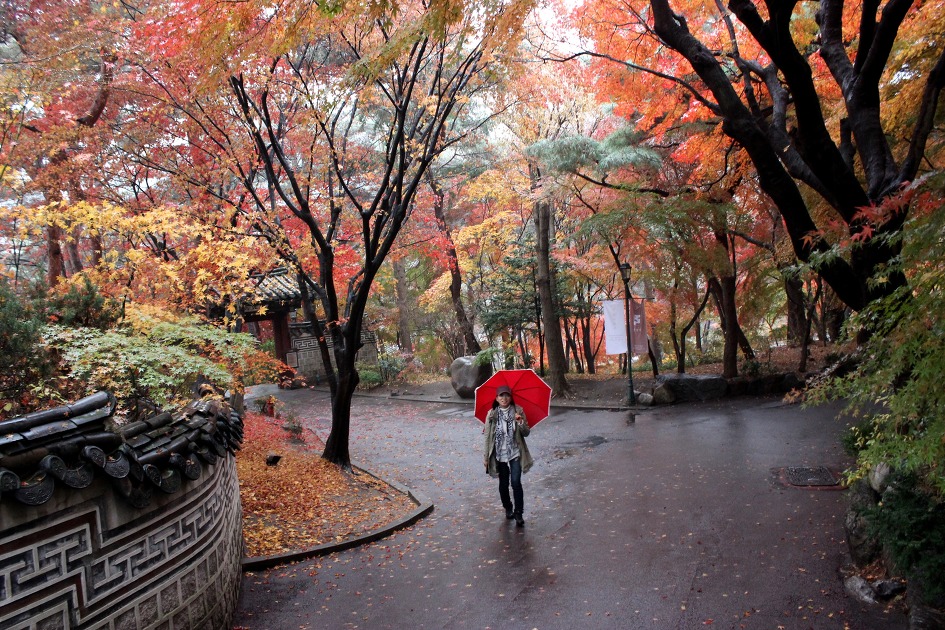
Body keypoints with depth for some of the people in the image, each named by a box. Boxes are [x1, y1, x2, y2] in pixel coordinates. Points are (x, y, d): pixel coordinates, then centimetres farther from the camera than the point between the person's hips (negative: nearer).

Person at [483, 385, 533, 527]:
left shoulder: (518, 411, -5)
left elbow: (526, 433, -4)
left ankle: (518, 513, 0)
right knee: (503, 484, 12)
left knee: (516, 482, -12)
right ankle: (508, 508, 35)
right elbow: (488, 436, -1)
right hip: (500, 455, 1)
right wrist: (487, 457, 1)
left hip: (516, 453, -1)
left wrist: (521, 422, -25)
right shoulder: (492, 414, -5)